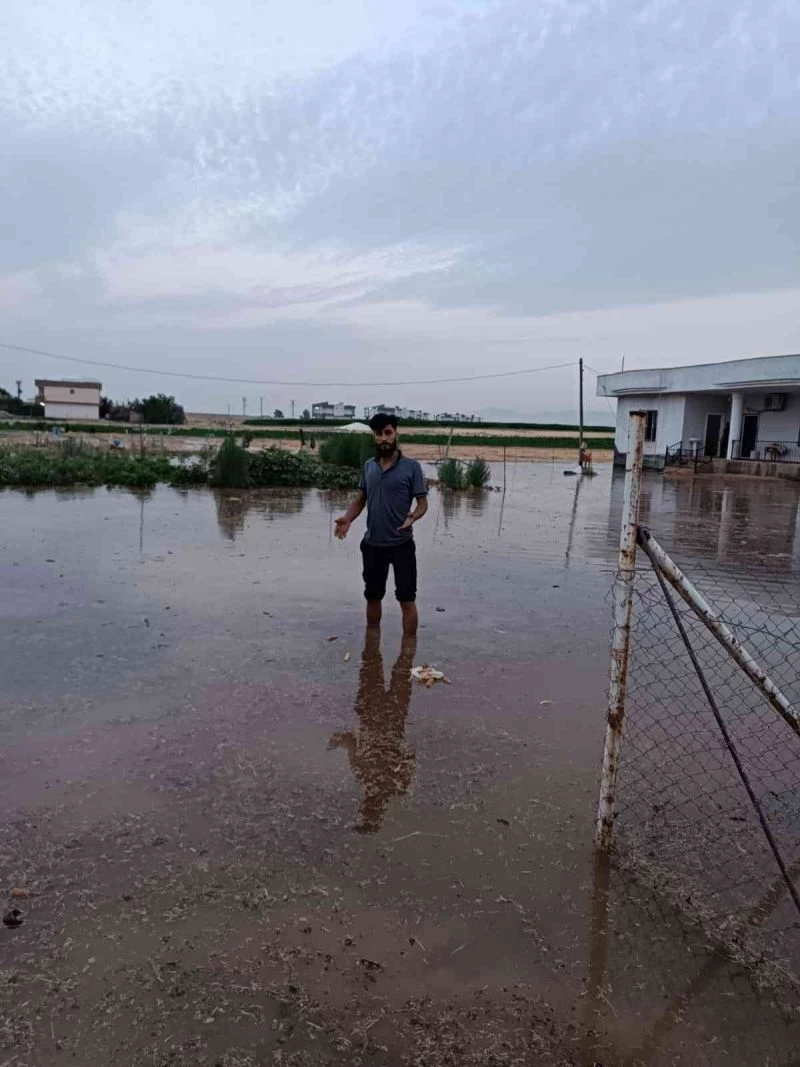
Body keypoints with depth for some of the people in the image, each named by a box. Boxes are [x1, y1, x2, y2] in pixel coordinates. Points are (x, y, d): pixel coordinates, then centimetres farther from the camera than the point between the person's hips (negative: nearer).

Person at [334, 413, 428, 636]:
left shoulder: (411, 467, -7)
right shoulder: (368, 466, 6)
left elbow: (422, 502, -7)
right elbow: (360, 499, 12)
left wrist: (413, 517, -29)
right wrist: (347, 519, -7)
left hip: (401, 544, -4)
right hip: (372, 544, 5)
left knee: (407, 600, 1)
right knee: (373, 597, 16)